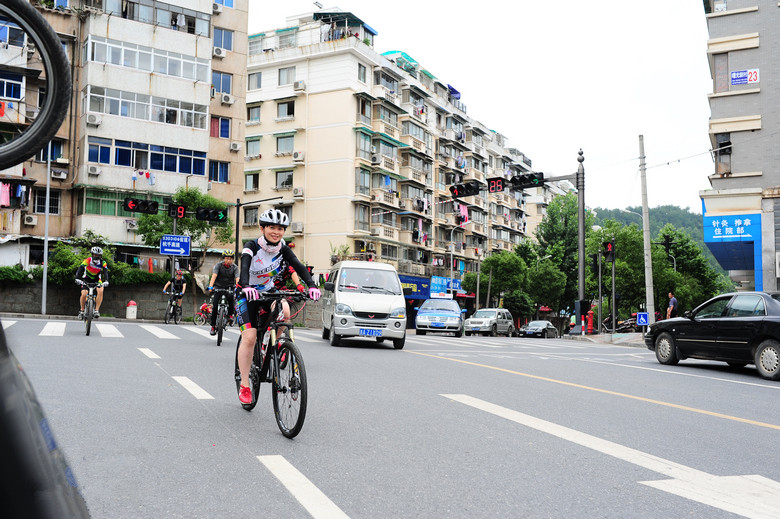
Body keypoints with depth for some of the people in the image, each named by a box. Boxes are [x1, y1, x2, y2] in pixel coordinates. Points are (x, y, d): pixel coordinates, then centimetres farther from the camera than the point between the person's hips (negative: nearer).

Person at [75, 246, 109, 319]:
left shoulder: (103, 263, -18)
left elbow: (105, 272, -29)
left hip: (97, 279, 1)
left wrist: (106, 281, -48)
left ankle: (96, 310, -18)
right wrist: (77, 279, -48)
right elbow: (80, 269, -31)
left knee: (100, 291, -26)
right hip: (86, 279, -1)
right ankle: (82, 310, 5)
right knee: (84, 294, -19)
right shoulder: (88, 260, -22)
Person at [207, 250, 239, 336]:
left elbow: (237, 279, -20)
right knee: (215, 306, -10)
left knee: (231, 296, -32)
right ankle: (213, 326, 4)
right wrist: (210, 286, -40)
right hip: (218, 287, 0)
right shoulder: (218, 265, -9)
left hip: (229, 287, 0)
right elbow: (214, 276, -24)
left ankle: (230, 314, -7)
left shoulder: (235, 267, -7)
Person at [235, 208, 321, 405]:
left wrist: (311, 285, -40)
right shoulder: (252, 247, -16)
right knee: (249, 337, -17)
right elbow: (244, 267, -34)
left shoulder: (284, 249, -7)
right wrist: (246, 286, -55)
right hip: (248, 295, -3)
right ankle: (244, 385, -6)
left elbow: (299, 266, -21)